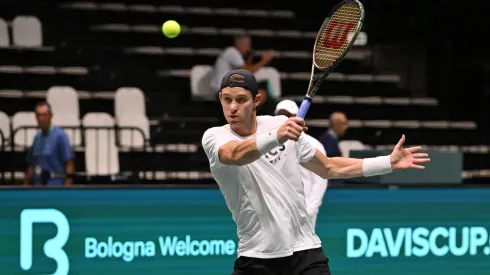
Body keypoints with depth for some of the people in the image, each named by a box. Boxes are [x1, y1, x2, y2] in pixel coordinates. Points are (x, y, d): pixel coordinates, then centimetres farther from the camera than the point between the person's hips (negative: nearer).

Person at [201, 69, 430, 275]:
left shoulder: (282, 125, 4)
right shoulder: (214, 137, -7)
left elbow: (328, 168, 17)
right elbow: (236, 154, -33)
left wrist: (389, 162, 13)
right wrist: (276, 137, -52)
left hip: (305, 251, 2)